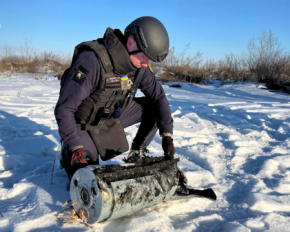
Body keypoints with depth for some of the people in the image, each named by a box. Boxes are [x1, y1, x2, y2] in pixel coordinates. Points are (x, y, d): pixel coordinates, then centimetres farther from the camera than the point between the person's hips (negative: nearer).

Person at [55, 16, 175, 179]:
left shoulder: (140, 66, -13)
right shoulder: (92, 60, -33)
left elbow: (158, 96, -4)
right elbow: (64, 109, -31)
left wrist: (167, 135, -12)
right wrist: (76, 147, -37)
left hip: (112, 118, 6)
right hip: (83, 124, -5)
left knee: (155, 108, -7)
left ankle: (137, 154, 8)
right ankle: (68, 155, 14)